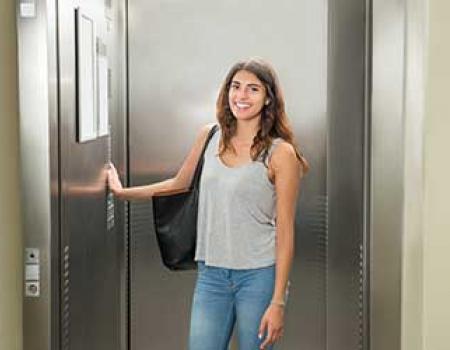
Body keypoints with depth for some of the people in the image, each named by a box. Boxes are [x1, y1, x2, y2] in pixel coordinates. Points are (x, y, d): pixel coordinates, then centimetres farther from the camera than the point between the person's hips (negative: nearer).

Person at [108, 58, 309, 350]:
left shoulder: (280, 153, -7)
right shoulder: (209, 137, 6)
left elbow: (285, 233, -8)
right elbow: (179, 184, 23)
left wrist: (278, 302, -11)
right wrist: (122, 192, 26)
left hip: (258, 276, -3)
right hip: (211, 274, 4)